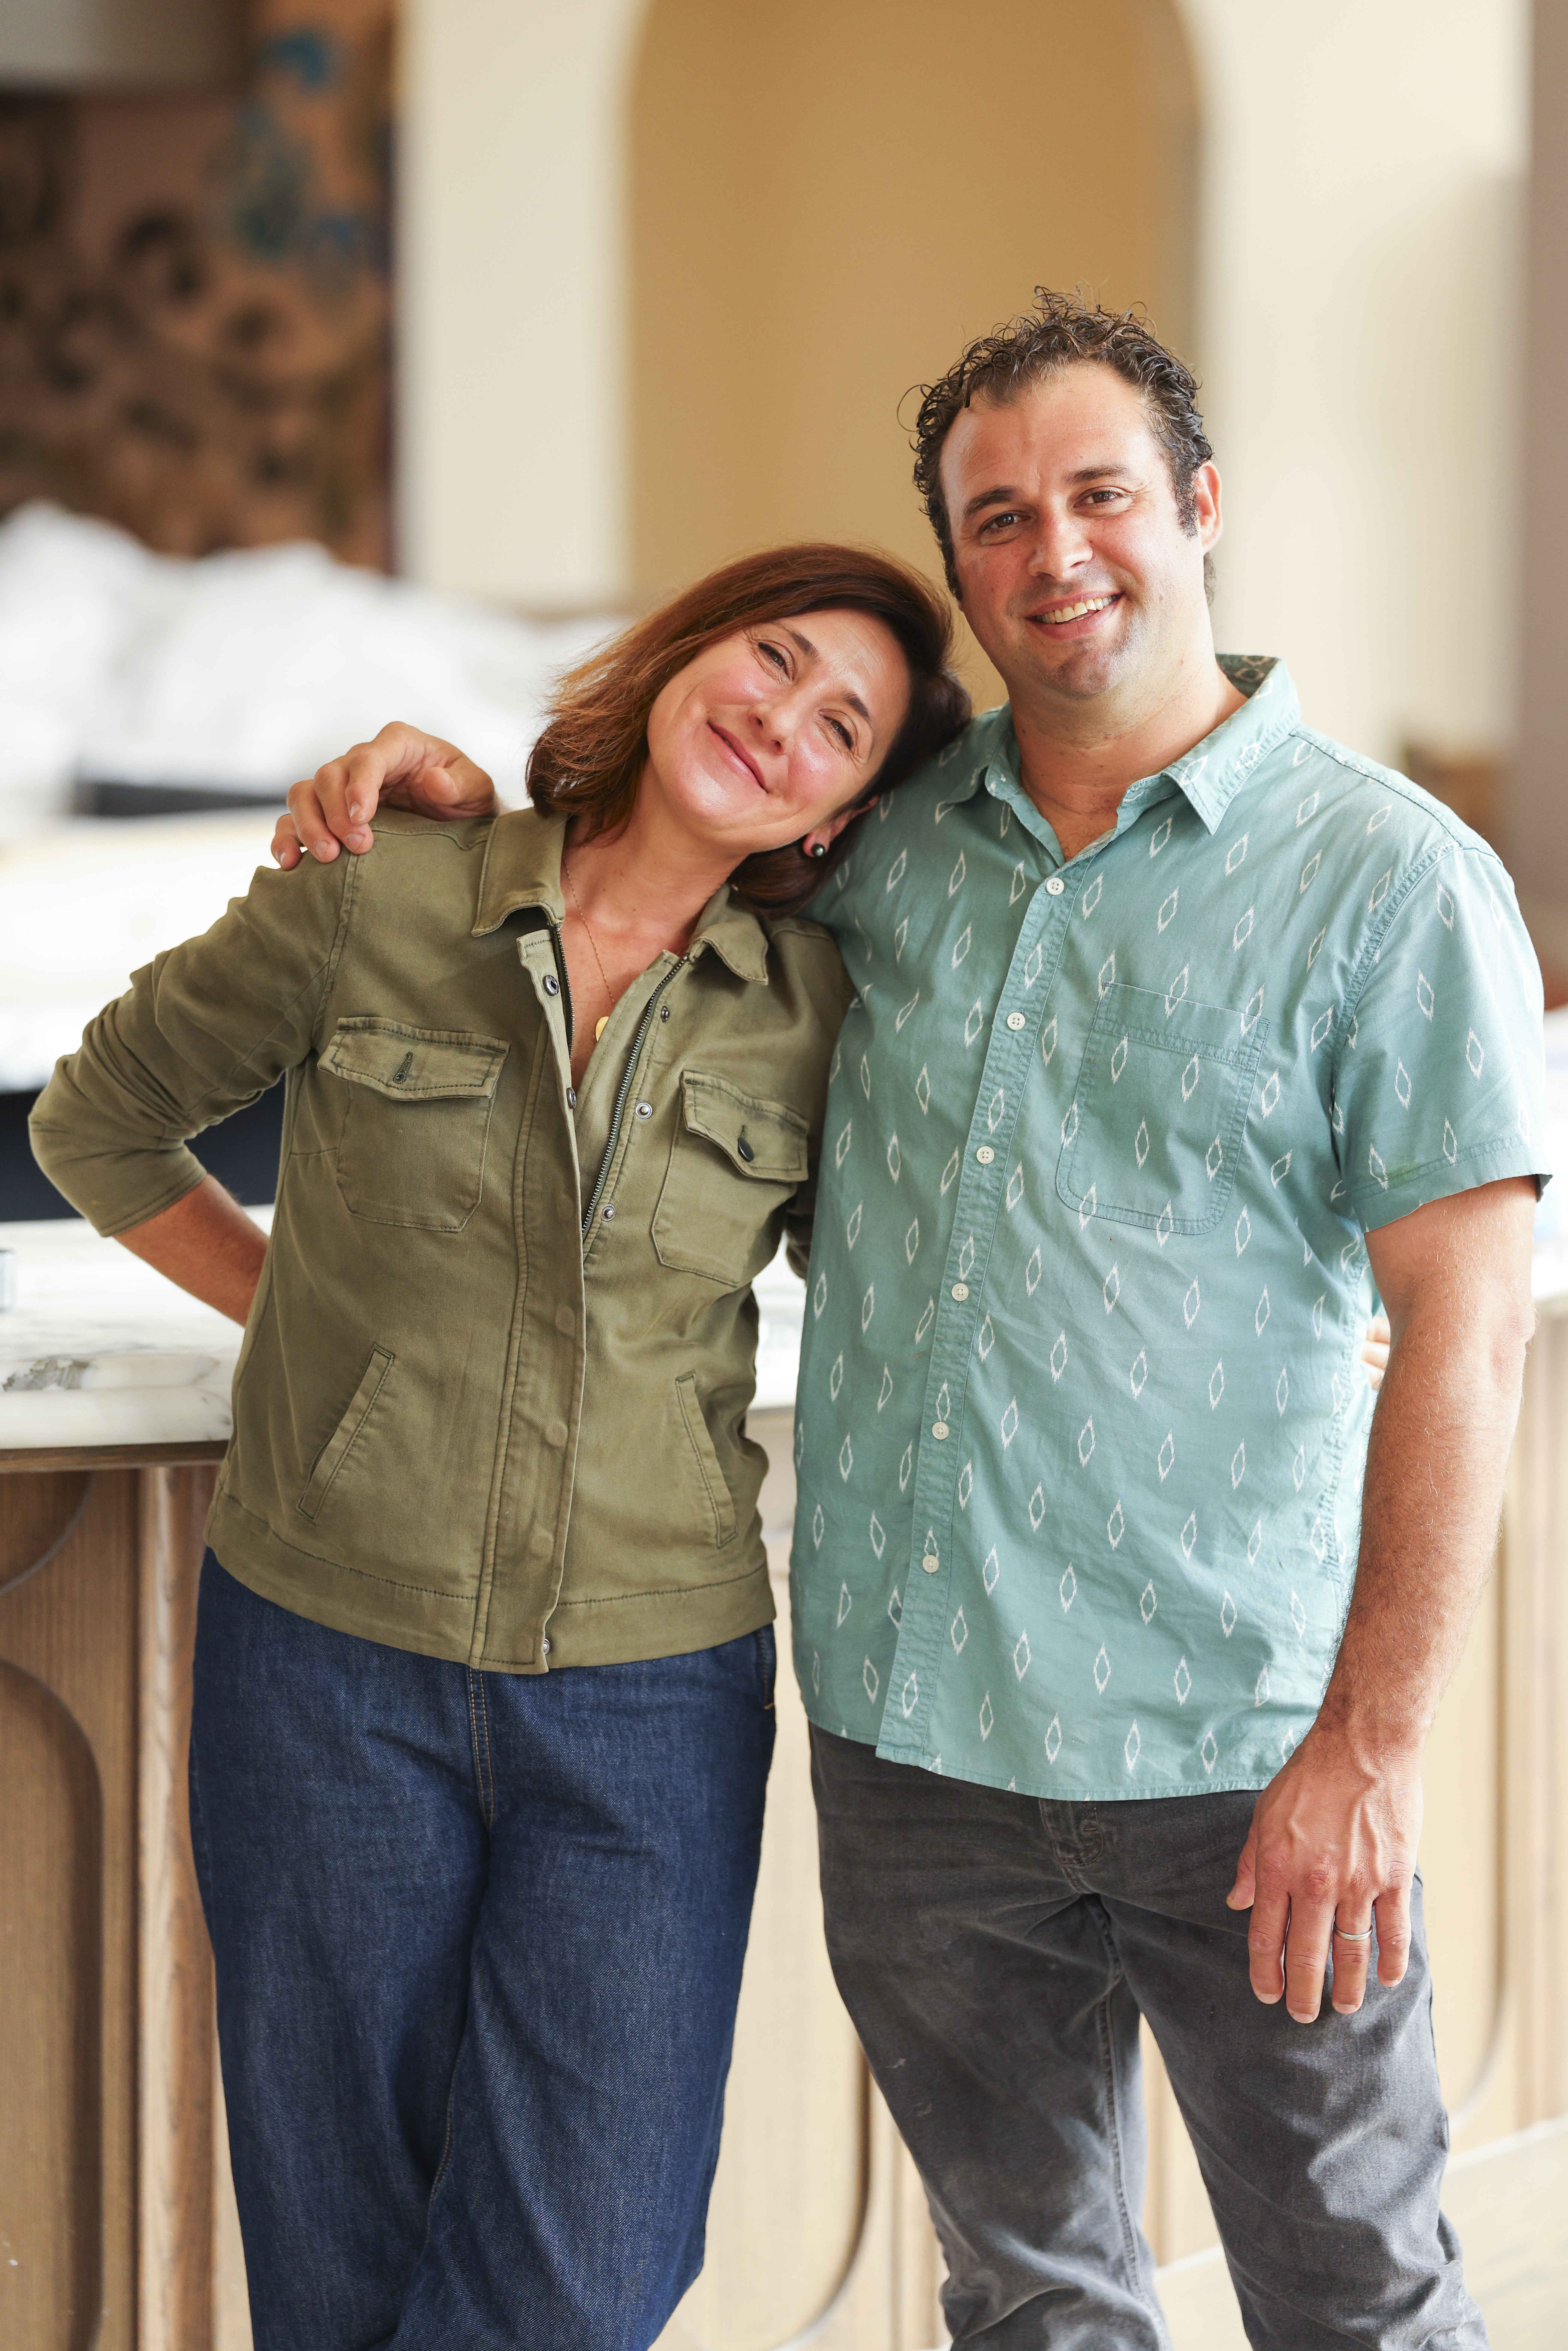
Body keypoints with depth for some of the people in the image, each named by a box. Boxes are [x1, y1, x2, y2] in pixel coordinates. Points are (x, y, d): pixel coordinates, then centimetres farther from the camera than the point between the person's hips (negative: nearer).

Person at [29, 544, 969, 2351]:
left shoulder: (817, 1015, -1)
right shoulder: (372, 901, -5)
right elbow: (101, 1119, 10)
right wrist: (308, 1309, 6)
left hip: (653, 1686, 1)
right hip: (332, 1663, -1)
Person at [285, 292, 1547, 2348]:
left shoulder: (1395, 882, -6)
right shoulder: (883, 848, 8)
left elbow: (1465, 1328, -10)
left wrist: (1374, 1743, -15)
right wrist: (442, 784, 6)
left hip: (1232, 1759, -4)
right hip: (907, 1726, 4)